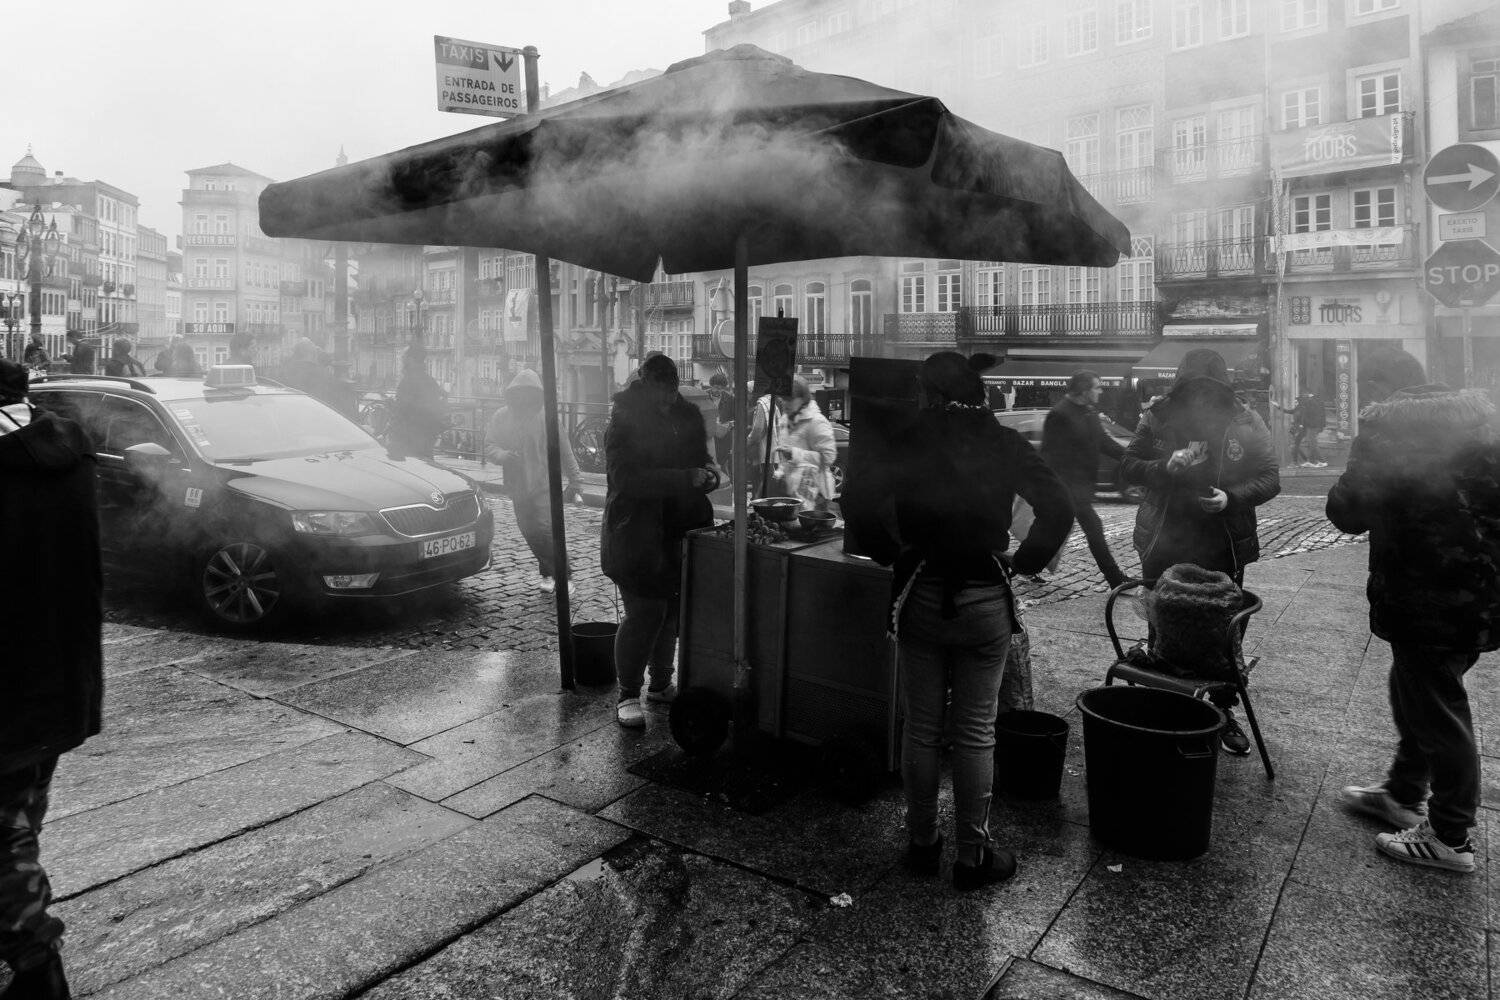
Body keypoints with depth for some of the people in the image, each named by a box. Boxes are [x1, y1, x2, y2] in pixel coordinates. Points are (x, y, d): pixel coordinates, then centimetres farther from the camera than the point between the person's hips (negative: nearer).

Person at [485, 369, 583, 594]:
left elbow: (563, 448, -1)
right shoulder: (501, 417, 4)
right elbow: (489, 444, 4)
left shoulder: (546, 416, -4)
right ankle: (548, 573, 29)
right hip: (517, 486, 4)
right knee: (529, 532, 11)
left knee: (544, 529, -17)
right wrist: (502, 455, -19)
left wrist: (574, 478, -3)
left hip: (544, 484, -4)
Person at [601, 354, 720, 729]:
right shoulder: (623, 424, -11)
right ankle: (628, 695, 8)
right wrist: (686, 478, -26)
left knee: (671, 612, 13)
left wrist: (708, 472, -4)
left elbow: (701, 457, 21)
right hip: (637, 538, -6)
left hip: (679, 534, 6)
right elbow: (627, 478, -23)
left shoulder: (687, 416, 8)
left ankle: (661, 684, 30)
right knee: (644, 614, -7)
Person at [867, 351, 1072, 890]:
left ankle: (921, 844, 25)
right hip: (984, 602, 0)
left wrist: (890, 554, 1)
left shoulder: (909, 442, -4)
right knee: (976, 732, 9)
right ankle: (973, 855, 19)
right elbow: (1058, 508, -10)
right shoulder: (1003, 443, -3)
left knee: (921, 728, 12)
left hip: (920, 598, 1)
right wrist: (1026, 560, 2)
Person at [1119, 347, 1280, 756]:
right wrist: (1166, 467, -20)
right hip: (1163, 547, 1)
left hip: (1223, 550, 0)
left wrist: (1231, 498, -20)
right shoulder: (1158, 417, -4)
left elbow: (1270, 479, -2)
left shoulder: (1246, 423, -4)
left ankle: (1224, 710, 27)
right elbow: (1127, 465, -1)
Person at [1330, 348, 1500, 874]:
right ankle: (1404, 794, 39)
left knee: (1438, 712, 4)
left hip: (1426, 597, -8)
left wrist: (1343, 490, 2)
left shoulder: (1386, 423, -17)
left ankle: (1451, 838, 18)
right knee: (1415, 693, 23)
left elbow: (1349, 512, -16)